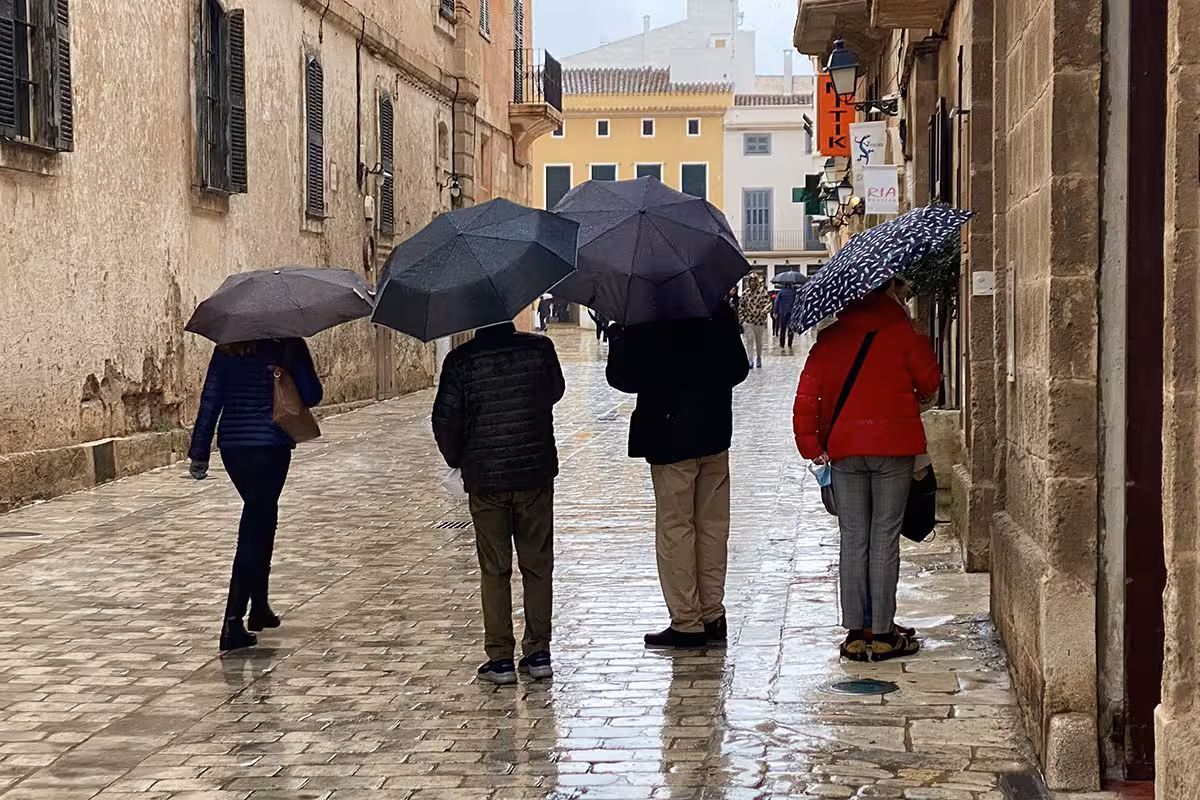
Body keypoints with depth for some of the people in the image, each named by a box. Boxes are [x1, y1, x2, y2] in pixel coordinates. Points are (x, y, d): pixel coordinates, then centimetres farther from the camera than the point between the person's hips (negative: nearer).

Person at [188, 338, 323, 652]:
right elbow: (311, 396, -3)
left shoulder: (227, 347, 6)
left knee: (261, 519, 24)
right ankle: (233, 623, -13)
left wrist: (199, 452, 8)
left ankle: (259, 607, 32)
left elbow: (210, 399, 4)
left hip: (232, 445, 5)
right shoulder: (289, 345, -5)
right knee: (254, 531, -4)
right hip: (271, 446, -5)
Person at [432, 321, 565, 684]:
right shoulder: (540, 349, -5)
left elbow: (445, 420, -8)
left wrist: (456, 458, 9)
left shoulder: (461, 360, -10)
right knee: (538, 566, 11)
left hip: (485, 480, -1)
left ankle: (500, 657, 7)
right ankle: (538, 653, 13)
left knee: (494, 571, 7)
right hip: (537, 474, 1)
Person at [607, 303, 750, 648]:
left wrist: (617, 337, 3)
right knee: (713, 526, 12)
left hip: (670, 438, -5)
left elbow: (622, 377, -12)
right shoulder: (719, 311, 0)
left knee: (674, 529, 2)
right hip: (715, 436, 5)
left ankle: (687, 623, 4)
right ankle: (713, 617, 18)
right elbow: (739, 370, 9)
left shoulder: (645, 321, -16)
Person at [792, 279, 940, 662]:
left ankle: (855, 633, 7)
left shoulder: (830, 338, 3)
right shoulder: (903, 333, -4)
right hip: (894, 446, -2)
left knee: (852, 540, 7)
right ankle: (883, 634, 4)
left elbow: (807, 396, -1)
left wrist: (811, 445, 3)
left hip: (845, 448, 2)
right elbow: (930, 382, 3)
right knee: (885, 538, 2)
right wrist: (922, 342, 21)